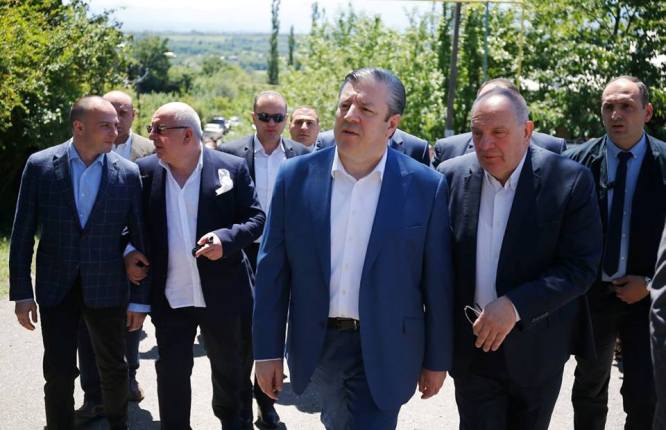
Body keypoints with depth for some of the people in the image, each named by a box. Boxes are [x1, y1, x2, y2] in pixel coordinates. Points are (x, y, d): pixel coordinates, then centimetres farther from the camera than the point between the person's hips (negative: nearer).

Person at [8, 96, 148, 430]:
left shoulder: (128, 173, -5)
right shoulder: (40, 165, -6)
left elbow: (140, 239, 0)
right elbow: (22, 233, -1)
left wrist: (140, 299, 0)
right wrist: (21, 293, -4)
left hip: (107, 289, 1)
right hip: (56, 289, -1)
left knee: (114, 370, 14)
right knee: (58, 374, 4)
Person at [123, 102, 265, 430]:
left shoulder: (232, 168, -8)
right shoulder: (145, 170, -1)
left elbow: (256, 218, -4)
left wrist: (226, 238, -21)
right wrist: (128, 251, -4)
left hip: (223, 293, -1)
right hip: (170, 297, 1)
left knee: (230, 367, 17)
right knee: (171, 372, 8)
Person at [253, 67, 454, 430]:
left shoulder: (426, 187, -9)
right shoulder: (296, 177, -4)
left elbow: (437, 281, -3)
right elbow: (273, 270, -1)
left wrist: (437, 359, 1)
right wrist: (267, 351, -1)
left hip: (384, 350, -3)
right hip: (316, 344, 3)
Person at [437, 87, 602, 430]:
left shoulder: (569, 180, -13)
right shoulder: (452, 176, -5)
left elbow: (581, 267, -14)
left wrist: (515, 306, -23)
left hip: (537, 349, -1)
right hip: (471, 344, 1)